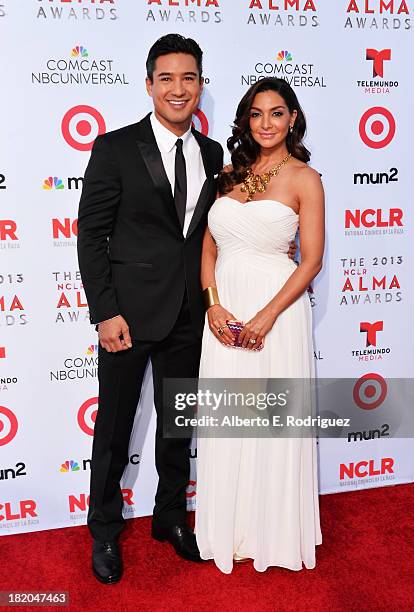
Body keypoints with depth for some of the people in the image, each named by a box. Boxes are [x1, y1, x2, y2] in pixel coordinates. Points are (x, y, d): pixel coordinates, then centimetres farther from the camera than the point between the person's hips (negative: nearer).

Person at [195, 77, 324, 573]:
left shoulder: (303, 178, -3)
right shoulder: (230, 173, 10)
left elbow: (312, 260, -7)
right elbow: (209, 247, 8)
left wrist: (266, 317, -15)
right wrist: (214, 304, -7)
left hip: (276, 308, -4)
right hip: (224, 311, 4)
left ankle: (276, 532, 28)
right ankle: (232, 529, 30)